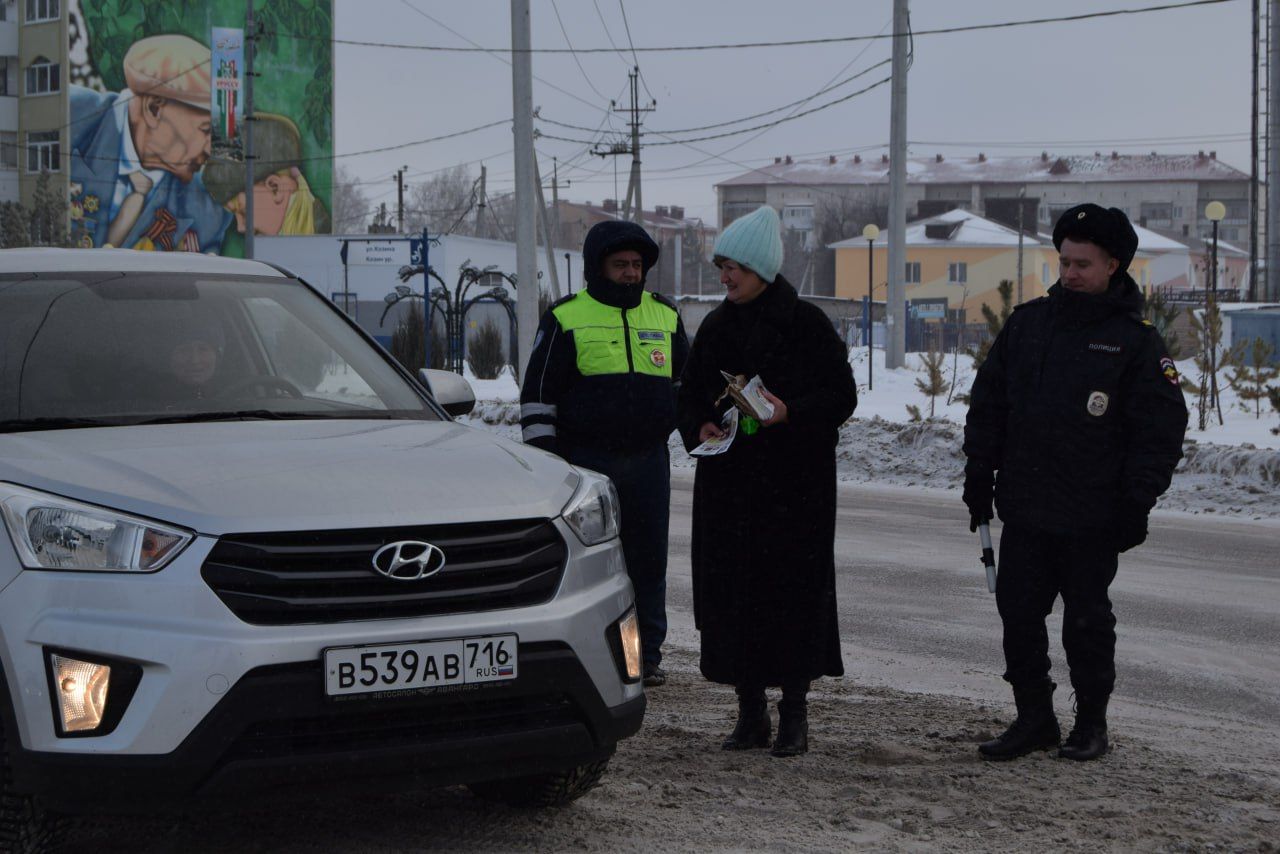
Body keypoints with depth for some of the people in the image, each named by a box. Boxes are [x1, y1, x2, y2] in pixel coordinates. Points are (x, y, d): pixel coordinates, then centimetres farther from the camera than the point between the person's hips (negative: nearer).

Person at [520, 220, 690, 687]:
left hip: (648, 459, 3)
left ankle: (646, 653, 13)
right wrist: (542, 456, -5)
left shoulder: (664, 316, 13)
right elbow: (538, 392, 0)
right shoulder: (566, 318, 1)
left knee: (647, 559, 5)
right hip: (585, 456, -3)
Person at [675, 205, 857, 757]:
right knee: (731, 591, 3)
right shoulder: (717, 327, 11)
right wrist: (699, 427, -3)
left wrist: (790, 412, -20)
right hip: (727, 481, 5)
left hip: (795, 484, -5)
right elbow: (690, 395, 18)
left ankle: (794, 714, 8)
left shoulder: (805, 323, -4)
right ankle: (751, 712, 13)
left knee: (794, 591, -3)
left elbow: (842, 397, -4)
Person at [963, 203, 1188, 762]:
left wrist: (1136, 505, -11)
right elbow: (988, 404, 14)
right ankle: (1034, 718, 18)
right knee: (1018, 614, 6)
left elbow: (1161, 429, -6)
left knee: (1087, 622, 5)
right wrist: (979, 478, 8)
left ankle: (1091, 722, 18)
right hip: (1023, 510, 4)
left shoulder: (1135, 340, -4)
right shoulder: (1027, 323, 8)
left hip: (1092, 520, -4)